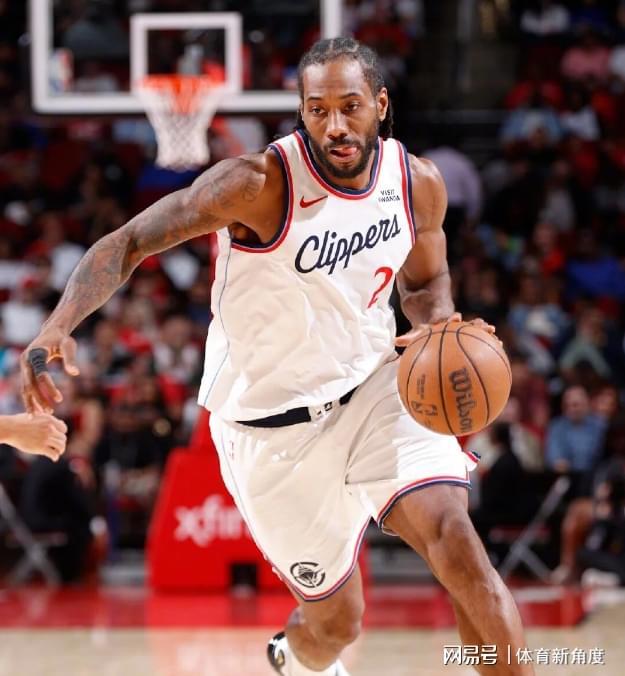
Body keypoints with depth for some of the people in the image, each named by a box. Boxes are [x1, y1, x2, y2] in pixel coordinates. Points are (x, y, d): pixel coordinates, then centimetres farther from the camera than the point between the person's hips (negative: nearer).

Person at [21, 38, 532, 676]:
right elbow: (129, 242, -22)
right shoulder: (261, 184, -23)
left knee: (452, 535, -21)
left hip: (373, 384, 3)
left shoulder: (419, 184, -6)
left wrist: (443, 328, -10)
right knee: (336, 620, 7)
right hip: (273, 423, -3)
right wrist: (58, 325, -40)